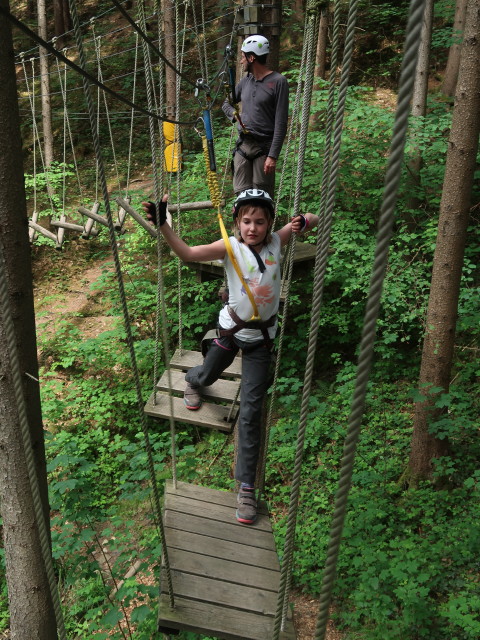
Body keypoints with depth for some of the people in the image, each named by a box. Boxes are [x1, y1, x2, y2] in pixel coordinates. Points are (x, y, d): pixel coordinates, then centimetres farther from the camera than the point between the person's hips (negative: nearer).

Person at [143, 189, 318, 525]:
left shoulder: (276, 241, -7)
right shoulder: (230, 247, -14)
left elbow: (314, 219, 4)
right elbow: (188, 253, -25)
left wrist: (303, 221, -20)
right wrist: (163, 224, -39)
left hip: (262, 336, 0)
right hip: (231, 328, 0)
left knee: (251, 413, -1)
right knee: (209, 374, 27)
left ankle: (247, 487, 7)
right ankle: (193, 381, 69)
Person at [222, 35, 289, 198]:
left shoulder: (278, 81, -8)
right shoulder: (246, 80, 12)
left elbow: (281, 123, -12)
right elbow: (226, 103, 26)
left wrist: (273, 156, -17)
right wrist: (235, 115, 3)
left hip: (264, 148, -6)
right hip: (242, 146, 6)